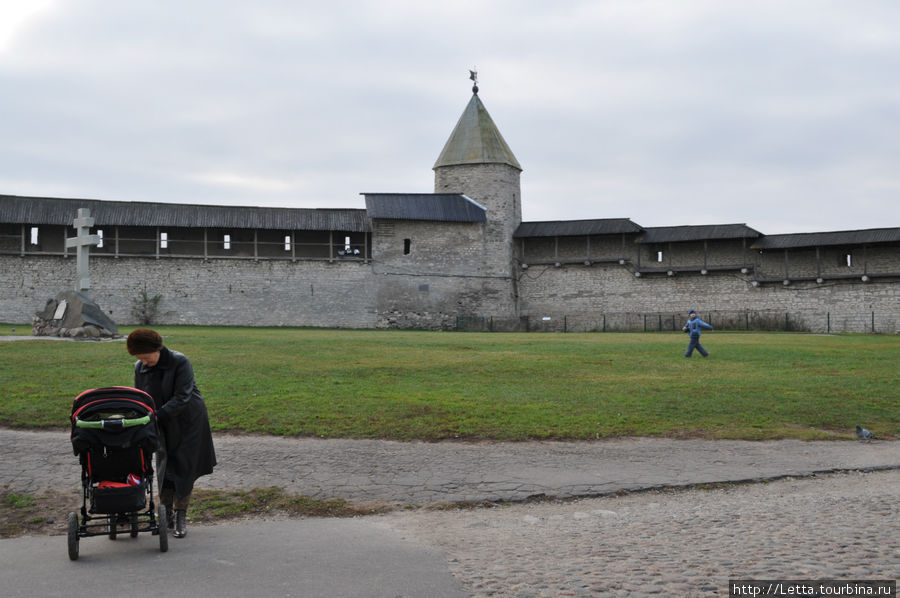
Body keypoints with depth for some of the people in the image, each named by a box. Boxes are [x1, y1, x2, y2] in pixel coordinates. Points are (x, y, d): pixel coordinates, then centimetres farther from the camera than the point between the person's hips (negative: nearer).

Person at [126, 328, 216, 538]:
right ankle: (167, 514, 18)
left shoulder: (180, 362, -21)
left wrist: (157, 415, -33)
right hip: (164, 426, 5)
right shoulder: (140, 368, -4)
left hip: (188, 421, -5)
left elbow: (182, 398, -26)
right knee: (164, 466, 5)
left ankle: (180, 517, 4)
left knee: (184, 468, -2)